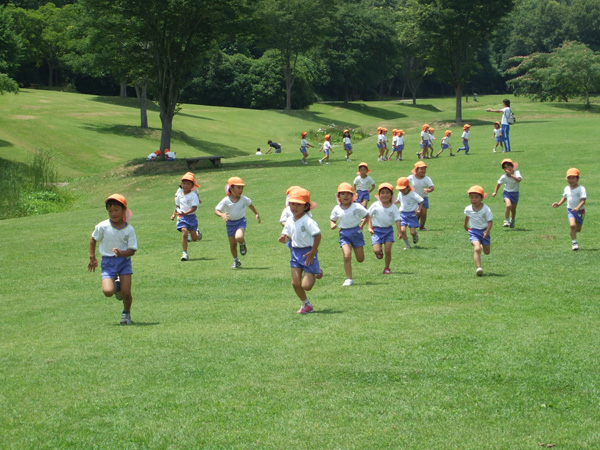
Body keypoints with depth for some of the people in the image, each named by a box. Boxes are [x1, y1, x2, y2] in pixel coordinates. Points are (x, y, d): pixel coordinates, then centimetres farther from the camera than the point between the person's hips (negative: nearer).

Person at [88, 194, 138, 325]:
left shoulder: (129, 229, -7)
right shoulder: (103, 227, -7)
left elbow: (132, 250, -7)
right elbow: (93, 240, 10)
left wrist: (121, 253, -27)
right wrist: (92, 257, 7)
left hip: (124, 261, 0)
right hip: (108, 262, 0)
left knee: (126, 293, -9)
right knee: (107, 291, -18)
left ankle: (126, 313, 23)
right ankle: (117, 286, 21)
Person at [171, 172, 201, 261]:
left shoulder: (193, 195, -11)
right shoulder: (180, 195, 5)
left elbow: (194, 208, -18)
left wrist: (186, 213, -27)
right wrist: (174, 214, 21)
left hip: (191, 216, -2)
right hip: (182, 217, 3)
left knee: (194, 238, 4)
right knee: (184, 234, -15)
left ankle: (196, 232, 42)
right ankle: (185, 253, -11)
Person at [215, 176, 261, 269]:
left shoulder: (244, 199, -8)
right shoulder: (226, 201, -14)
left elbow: (250, 205, 13)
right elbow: (217, 210, -17)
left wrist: (256, 214, 21)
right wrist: (222, 215, -38)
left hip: (241, 221, -1)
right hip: (230, 223, 1)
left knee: (239, 237, -31)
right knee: (232, 245, 8)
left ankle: (243, 244, 7)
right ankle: (236, 261, 32)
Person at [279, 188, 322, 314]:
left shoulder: (307, 221, -19)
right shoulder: (290, 222, 3)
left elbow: (318, 235, -22)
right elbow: (287, 237, 11)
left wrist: (313, 252, -17)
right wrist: (283, 239, -14)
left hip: (308, 252, -6)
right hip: (296, 252, 6)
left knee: (306, 286, -7)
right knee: (295, 283, 0)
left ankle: (316, 272, 24)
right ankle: (306, 305, 21)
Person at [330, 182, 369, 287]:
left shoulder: (357, 207, -8)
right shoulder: (337, 209, -1)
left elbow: (367, 215, 5)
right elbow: (332, 219, 15)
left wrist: (361, 226, -2)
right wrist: (332, 225, -7)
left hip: (356, 232, 0)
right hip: (344, 234, 0)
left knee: (360, 259, 6)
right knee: (347, 256, -17)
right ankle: (349, 279, -8)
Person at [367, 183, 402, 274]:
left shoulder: (393, 208, -3)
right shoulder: (375, 206, -5)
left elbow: (397, 220, -5)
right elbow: (369, 215, 4)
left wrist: (399, 232, -13)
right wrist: (370, 227, -5)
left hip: (388, 230, 1)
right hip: (377, 230, -1)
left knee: (388, 250, -5)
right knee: (376, 250, -13)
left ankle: (387, 268, 13)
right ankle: (380, 251, 26)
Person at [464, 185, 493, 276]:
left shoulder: (486, 209, -16)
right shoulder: (468, 209, -7)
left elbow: (490, 221, -13)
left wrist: (487, 231, -28)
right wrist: (465, 225, 31)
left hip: (484, 231, 0)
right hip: (474, 231, 0)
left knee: (487, 252, 16)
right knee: (477, 249, -24)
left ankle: (482, 245, 53)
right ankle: (478, 268, -29)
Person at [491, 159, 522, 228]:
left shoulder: (517, 173, -15)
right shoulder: (504, 177, -12)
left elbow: (519, 180, -34)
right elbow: (499, 184, 5)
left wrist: (511, 175, -37)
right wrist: (495, 192, 3)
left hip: (515, 193, 2)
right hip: (507, 193, -2)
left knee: (513, 209, 14)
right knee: (508, 205, -27)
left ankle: (512, 220, 43)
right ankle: (506, 221, -17)